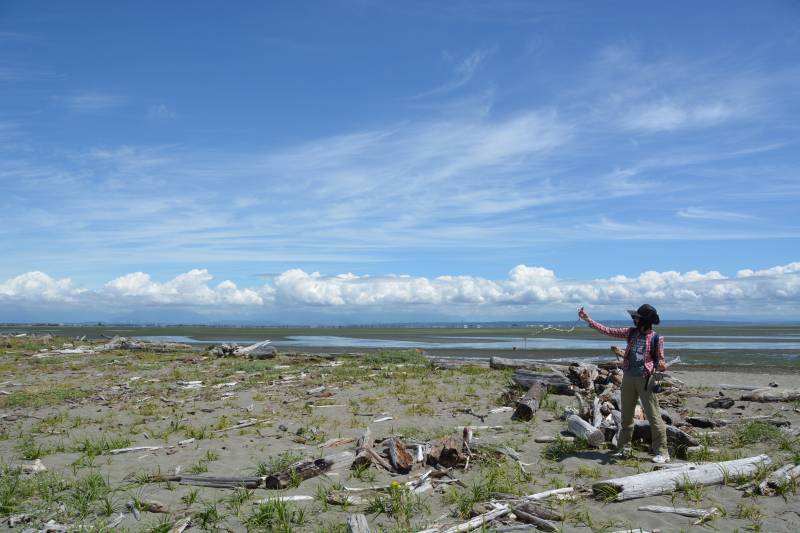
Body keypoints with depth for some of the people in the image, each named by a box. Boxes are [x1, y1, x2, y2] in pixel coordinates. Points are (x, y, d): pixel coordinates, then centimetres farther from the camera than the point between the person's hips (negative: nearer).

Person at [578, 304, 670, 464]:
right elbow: (608, 331, 6)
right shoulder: (631, 332, 4)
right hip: (628, 377, 5)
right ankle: (624, 449, 23)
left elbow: (660, 362, -2)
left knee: (653, 416, -4)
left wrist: (662, 366, -26)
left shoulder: (656, 339, -8)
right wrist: (588, 319, 2)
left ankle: (662, 452, 3)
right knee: (626, 415, 12)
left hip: (646, 379, -5)